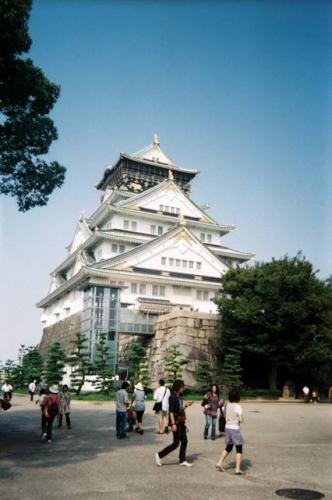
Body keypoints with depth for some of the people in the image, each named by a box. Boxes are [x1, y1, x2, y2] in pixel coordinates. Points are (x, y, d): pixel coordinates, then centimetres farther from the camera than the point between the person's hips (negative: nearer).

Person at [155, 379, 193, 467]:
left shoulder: (179, 397, 13)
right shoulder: (172, 397, -15)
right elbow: (171, 411, -19)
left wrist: (186, 405, 9)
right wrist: (173, 423, -24)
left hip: (181, 423, 9)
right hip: (176, 423, -9)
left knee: (184, 441, 10)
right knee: (176, 443, -3)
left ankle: (182, 460, 21)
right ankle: (159, 455, 8)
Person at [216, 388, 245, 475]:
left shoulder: (226, 405, 3)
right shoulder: (238, 406, -16)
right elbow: (241, 420, -17)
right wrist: (240, 419, 3)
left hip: (227, 428, 6)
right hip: (235, 429, -6)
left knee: (228, 448, 23)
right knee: (239, 450, 7)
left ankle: (220, 463, 20)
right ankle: (238, 469, 6)